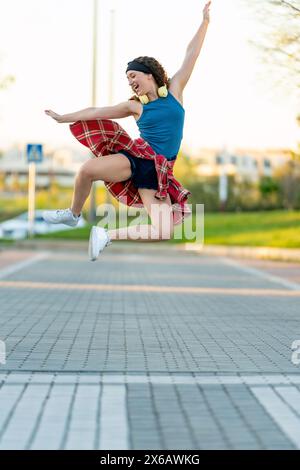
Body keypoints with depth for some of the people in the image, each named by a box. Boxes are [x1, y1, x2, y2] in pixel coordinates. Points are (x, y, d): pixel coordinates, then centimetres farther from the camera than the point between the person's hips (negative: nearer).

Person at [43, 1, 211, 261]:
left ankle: (109, 235, -2)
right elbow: (96, 112, 16)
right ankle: (73, 214, 1)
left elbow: (191, 54, 5)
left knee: (164, 232, -20)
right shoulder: (135, 105, 9)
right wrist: (63, 117, 20)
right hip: (135, 157, 1)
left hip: (158, 171, -1)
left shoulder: (174, 89, 7)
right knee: (88, 169, -28)